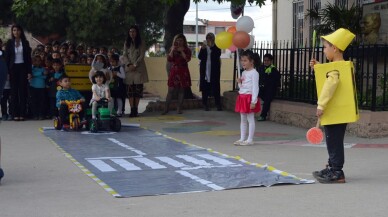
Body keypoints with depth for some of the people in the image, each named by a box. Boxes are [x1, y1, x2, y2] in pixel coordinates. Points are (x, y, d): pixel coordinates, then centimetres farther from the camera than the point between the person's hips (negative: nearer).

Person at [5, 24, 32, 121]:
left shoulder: (25, 43, 5)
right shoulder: (10, 43, 4)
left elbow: (28, 58, 5)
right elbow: (7, 57, 2)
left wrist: (29, 72, -2)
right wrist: (7, 72, -5)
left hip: (23, 67, 0)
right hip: (13, 68, 0)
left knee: (23, 90, -1)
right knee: (14, 91, 0)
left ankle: (22, 114, 2)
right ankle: (15, 114, 2)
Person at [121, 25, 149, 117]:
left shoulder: (141, 43, 4)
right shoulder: (127, 43, 13)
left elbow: (142, 55, -3)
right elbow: (124, 55, 7)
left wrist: (135, 65, -12)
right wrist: (129, 64, -9)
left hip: (139, 68, -2)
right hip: (129, 69, 2)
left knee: (138, 89, -4)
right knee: (130, 90, -4)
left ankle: (136, 109, 1)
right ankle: (132, 109, -5)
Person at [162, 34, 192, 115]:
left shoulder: (187, 50, 5)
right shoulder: (172, 49, 10)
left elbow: (187, 59, -11)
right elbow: (169, 59, -2)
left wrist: (182, 51, -15)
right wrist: (172, 51, -13)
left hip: (183, 72, 0)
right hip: (174, 71, 1)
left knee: (181, 90, 1)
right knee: (171, 90, -3)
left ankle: (179, 108, 6)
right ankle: (166, 108, -2)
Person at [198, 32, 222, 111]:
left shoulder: (216, 47, 3)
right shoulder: (204, 46, 9)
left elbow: (218, 55, -14)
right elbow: (200, 57, -1)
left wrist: (212, 47, -19)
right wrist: (202, 48, -14)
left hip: (214, 70, -2)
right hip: (205, 69, 2)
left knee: (216, 86, -4)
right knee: (205, 87, 1)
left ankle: (218, 104, -1)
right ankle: (205, 104, 6)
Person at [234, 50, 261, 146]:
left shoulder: (254, 73, -12)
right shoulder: (244, 73, 14)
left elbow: (255, 87, -16)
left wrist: (253, 101, -21)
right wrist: (239, 82, 0)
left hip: (250, 97, -9)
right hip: (242, 97, 9)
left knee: (250, 119, -3)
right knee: (243, 119, 11)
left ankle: (250, 140, 1)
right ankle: (242, 139, 16)